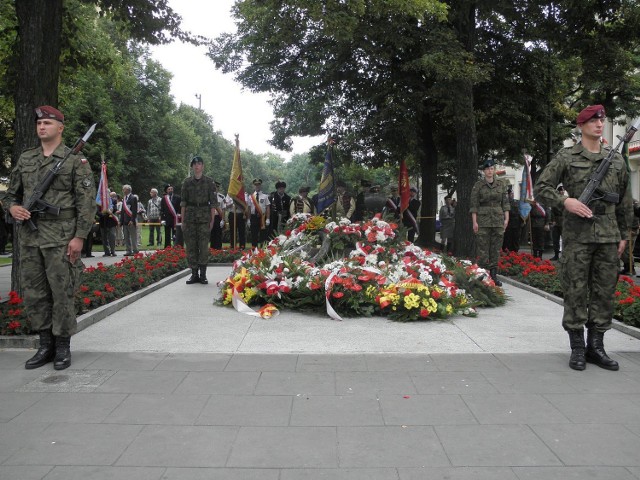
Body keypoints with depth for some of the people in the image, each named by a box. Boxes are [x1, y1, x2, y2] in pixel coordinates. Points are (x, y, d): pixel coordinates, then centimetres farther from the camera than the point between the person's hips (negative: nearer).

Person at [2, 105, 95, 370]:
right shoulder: (25, 159, 14)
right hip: (29, 236, 6)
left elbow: (87, 202, -7)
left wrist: (79, 237, -13)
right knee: (33, 293, 8)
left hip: (60, 237, -5)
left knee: (62, 292, -2)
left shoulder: (76, 160, -1)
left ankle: (63, 346, 11)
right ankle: (45, 345, 20)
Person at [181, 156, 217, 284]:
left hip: (204, 217, -2)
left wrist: (212, 220, -3)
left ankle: (203, 274, 3)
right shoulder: (187, 181, 9)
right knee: (191, 246, 2)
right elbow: (183, 202, 9)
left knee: (204, 246, -5)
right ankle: (194, 274, 10)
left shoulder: (209, 181, 4)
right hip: (190, 217, 2)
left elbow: (213, 202, 3)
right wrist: (183, 220, 3)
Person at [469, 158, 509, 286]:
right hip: (483, 220, -3)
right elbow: (474, 204, -3)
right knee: (482, 249, -3)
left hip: (498, 220, 3)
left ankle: (494, 276, 13)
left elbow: (505, 202, 9)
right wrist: (474, 222, -8)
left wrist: (506, 218, 2)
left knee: (496, 249, 6)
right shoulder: (478, 185, -1)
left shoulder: (501, 184, 8)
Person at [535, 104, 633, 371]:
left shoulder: (617, 160, 13)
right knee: (576, 291, -1)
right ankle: (577, 349, 8)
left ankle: (596, 347, 17)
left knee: (604, 292, 6)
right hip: (577, 234, -4)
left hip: (608, 236, 4)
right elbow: (541, 187, -1)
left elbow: (625, 201, 16)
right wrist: (565, 201, -17)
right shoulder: (566, 157, 2)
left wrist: (624, 235, 13)